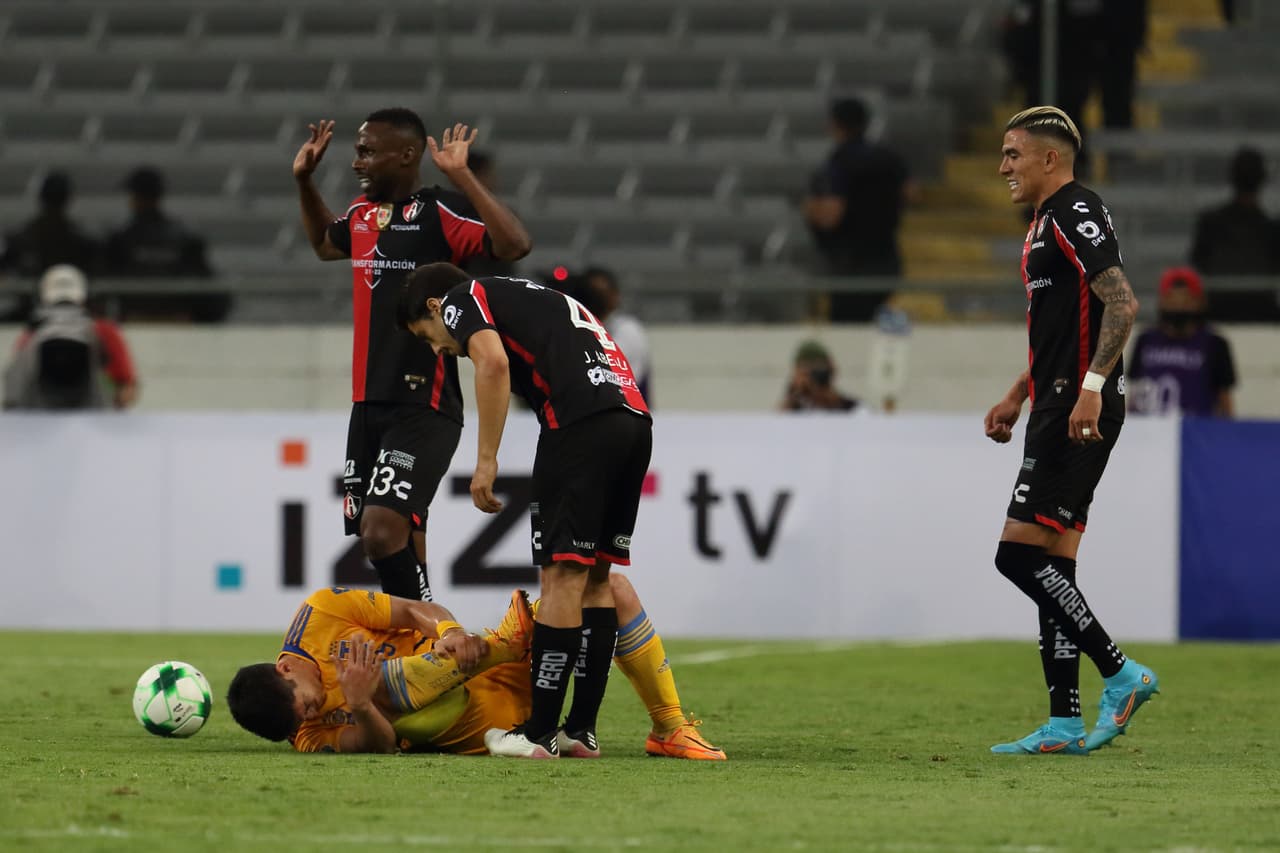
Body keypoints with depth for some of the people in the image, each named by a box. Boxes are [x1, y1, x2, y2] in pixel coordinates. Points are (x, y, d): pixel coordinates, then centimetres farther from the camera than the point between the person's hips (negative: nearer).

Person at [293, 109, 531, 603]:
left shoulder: (440, 212, -10)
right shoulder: (362, 213, 14)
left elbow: (514, 245, -27)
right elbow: (325, 245, 38)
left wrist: (461, 176, -28)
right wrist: (304, 181, 27)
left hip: (423, 408, -8)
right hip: (368, 405, 8)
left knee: (383, 530, -20)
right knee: (380, 537, 8)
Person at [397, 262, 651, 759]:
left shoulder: (462, 299, 11)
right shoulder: (534, 298, 35)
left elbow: (493, 362, -9)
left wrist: (486, 461, -8)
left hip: (580, 420, -8)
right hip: (634, 417, 8)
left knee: (563, 575, -6)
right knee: (596, 577, 12)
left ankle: (539, 732, -5)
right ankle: (581, 728, 13)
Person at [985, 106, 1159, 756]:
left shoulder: (1074, 213, -10)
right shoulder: (1047, 223, 21)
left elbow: (1122, 304, -21)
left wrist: (1091, 387, -29)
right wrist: (1018, 396, 30)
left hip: (1078, 410, -10)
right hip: (1058, 409, 10)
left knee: (1020, 553, -13)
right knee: (1051, 566, 7)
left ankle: (1120, 673, -9)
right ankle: (1064, 724, 5)